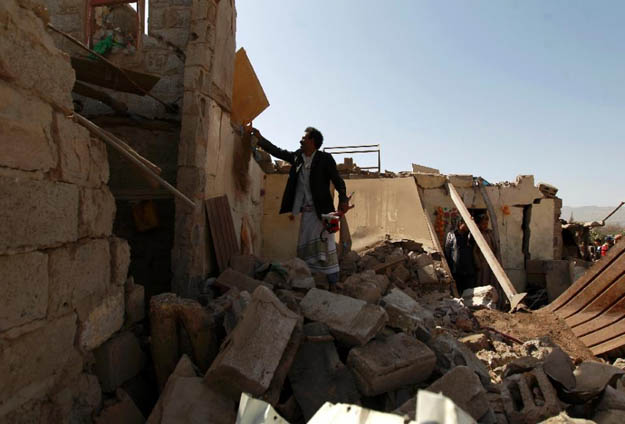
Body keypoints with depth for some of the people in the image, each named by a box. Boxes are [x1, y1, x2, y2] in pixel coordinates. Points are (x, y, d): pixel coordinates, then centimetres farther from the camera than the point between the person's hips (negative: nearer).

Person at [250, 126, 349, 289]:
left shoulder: (325, 158, -4)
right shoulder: (297, 157, 11)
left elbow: (337, 180, -7)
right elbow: (277, 151, 19)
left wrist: (343, 200, -20)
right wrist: (260, 139, 17)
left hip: (321, 211, -5)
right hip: (301, 210, 5)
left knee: (326, 246, -3)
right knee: (302, 246, 10)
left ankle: (333, 284, 4)